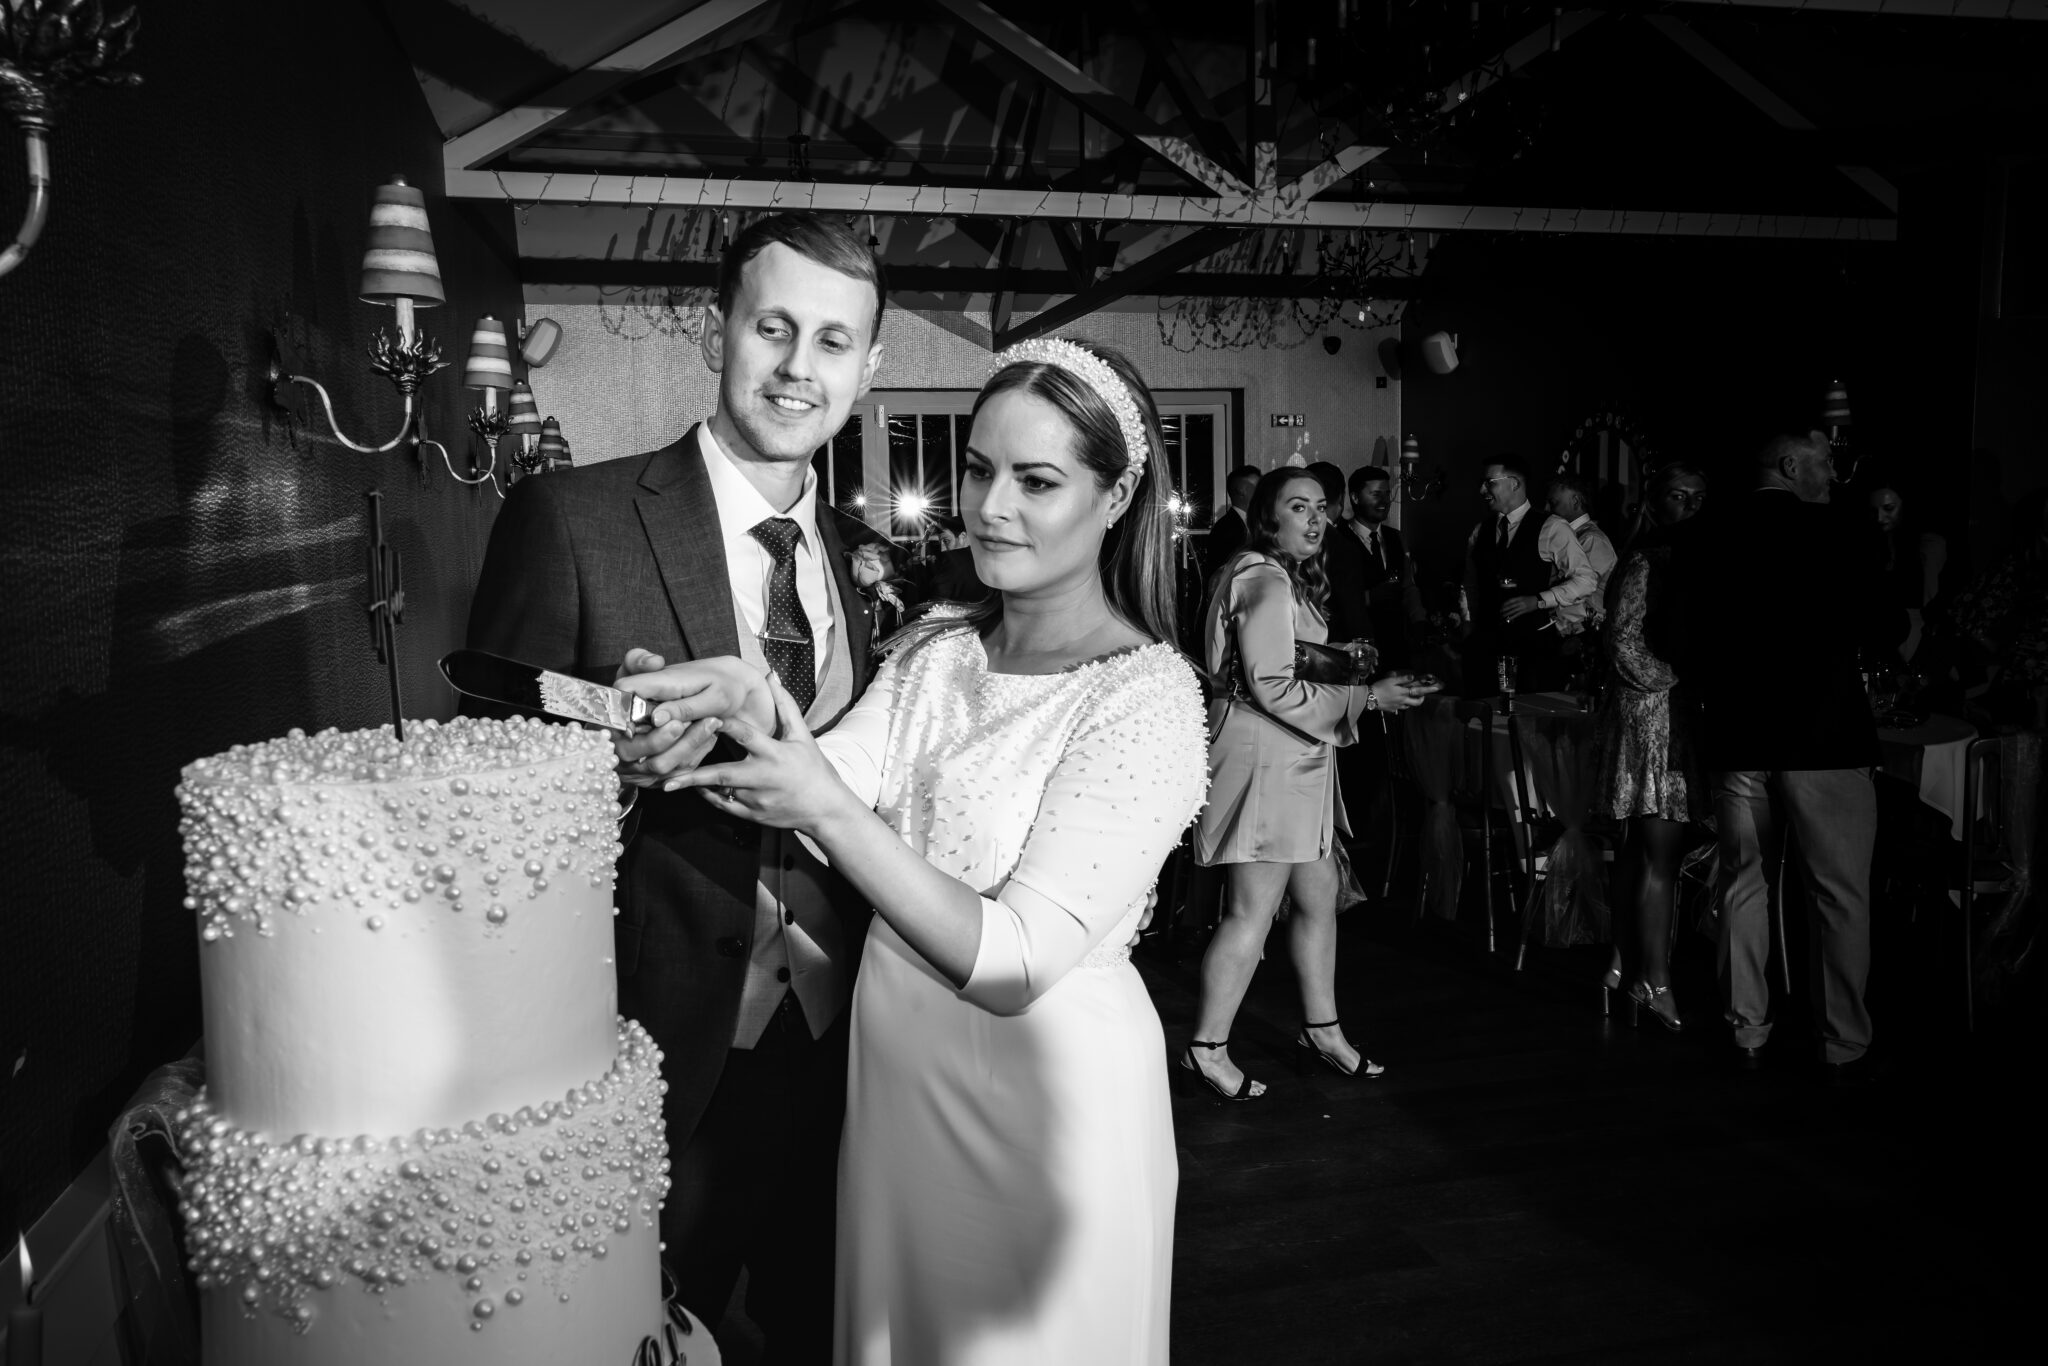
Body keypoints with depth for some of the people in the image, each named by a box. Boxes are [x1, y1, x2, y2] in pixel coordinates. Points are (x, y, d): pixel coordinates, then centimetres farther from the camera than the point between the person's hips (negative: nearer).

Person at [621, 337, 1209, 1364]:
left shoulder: (1146, 697, -20)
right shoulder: (935, 648, 1)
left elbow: (1013, 963, -25)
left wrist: (831, 811, -31)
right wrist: (754, 717, -30)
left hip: (1049, 1096, -6)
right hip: (898, 1076, 6)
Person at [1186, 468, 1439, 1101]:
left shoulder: (1288, 578, 17)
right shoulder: (1266, 582, -16)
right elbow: (1273, 689, -21)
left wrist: (1358, 677, 11)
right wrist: (1367, 697, -16)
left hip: (1294, 760, 10)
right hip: (1263, 757, -10)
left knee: (1319, 896, 15)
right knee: (1252, 912, -4)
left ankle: (1321, 1028, 27)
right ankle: (1208, 1047, 6)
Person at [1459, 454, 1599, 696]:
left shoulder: (1551, 528, -2)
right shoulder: (1479, 533, 12)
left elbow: (1587, 580, -5)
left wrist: (1537, 601, -14)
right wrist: (1469, 636, 7)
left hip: (1537, 642, -3)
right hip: (1487, 644, 3)